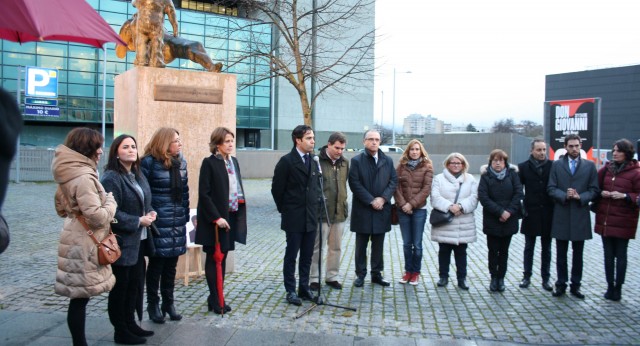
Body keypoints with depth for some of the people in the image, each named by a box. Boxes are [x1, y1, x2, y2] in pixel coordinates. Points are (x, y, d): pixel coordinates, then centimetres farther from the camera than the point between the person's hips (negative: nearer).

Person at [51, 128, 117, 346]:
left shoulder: (69, 172, 12)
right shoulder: (83, 176, -20)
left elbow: (62, 208, 23)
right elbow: (97, 216, -23)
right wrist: (110, 201, -7)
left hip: (77, 240, 10)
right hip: (84, 244, -10)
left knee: (79, 297, 14)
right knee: (80, 298, -1)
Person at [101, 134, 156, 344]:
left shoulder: (138, 175, 13)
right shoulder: (111, 178, -16)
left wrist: (150, 213, 2)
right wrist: (138, 221, -19)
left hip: (138, 240, 9)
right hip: (122, 242, -9)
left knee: (135, 283, 16)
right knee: (120, 286, 4)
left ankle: (130, 324, 30)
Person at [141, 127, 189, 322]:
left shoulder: (180, 162, 10)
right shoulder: (149, 162, -9)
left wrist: (185, 216, 12)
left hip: (177, 223, 6)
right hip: (158, 223, -5)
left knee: (171, 264, 13)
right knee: (156, 264, 5)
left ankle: (168, 302, 26)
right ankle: (153, 304, 21)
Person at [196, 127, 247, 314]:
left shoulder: (234, 161, 10)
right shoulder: (209, 163, -11)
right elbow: (204, 193, -15)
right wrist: (216, 218, -19)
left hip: (231, 216, 7)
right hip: (214, 219, -7)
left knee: (222, 257, 12)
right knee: (214, 258, 3)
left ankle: (216, 297, 22)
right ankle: (215, 300, 13)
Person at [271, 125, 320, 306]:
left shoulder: (313, 162, 10)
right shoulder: (286, 161, -9)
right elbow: (277, 188, -6)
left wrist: (315, 206, 11)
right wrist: (284, 210, -1)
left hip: (311, 218, 6)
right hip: (294, 218, -6)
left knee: (307, 256, 12)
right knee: (291, 255, 5)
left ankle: (304, 288, 24)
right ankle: (291, 291, 15)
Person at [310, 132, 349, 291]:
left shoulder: (344, 163, 8)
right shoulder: (317, 161, -10)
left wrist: (343, 203, 13)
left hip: (339, 212, 6)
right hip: (321, 212, -5)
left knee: (336, 247, 13)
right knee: (317, 247, 4)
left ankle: (332, 277, 27)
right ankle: (314, 278, 16)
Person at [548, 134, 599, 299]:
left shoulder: (589, 166, 5)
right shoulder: (557, 165, 5)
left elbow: (594, 190, 2)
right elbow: (551, 188, 0)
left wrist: (580, 197, -15)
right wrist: (564, 196, -17)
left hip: (580, 215, 0)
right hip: (561, 215, 0)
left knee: (578, 254, 9)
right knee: (561, 253, 7)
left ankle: (575, 285, 19)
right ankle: (561, 284, 17)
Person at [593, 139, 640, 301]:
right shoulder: (607, 168, 8)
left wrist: (625, 196, -18)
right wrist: (601, 193, -5)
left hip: (623, 222, -4)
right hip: (605, 220, 4)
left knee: (620, 255, 5)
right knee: (608, 255, 10)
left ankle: (618, 288, 15)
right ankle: (610, 287, 19)